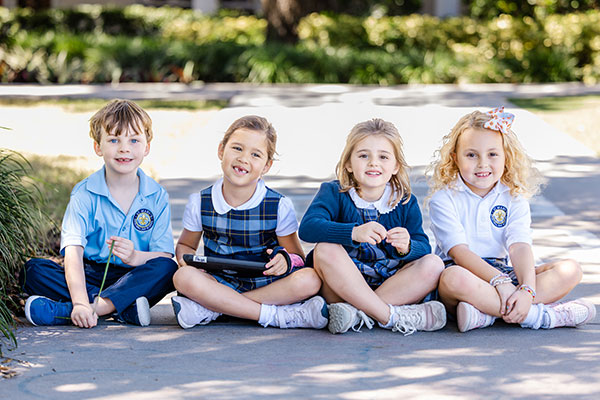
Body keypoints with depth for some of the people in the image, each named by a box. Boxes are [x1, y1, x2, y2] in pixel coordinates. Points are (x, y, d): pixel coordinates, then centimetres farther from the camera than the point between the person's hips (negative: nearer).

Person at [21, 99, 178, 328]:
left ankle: (62, 310, -35)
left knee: (167, 269, -29)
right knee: (34, 270, -23)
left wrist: (135, 257, -29)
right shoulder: (84, 194, -6)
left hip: (133, 279, 1)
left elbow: (165, 256, -5)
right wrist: (80, 301, -37)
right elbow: (73, 251, -20)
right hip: (90, 275, -1)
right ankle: (123, 308, -33)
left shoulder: (157, 196, 1)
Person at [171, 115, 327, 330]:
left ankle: (210, 308, -28)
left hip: (266, 284, 0)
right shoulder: (200, 203, 0)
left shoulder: (279, 206, -3)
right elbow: (185, 245, 14)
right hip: (220, 283, 0)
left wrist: (286, 260, -23)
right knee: (183, 277, -32)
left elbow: (298, 258, 2)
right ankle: (278, 316, -30)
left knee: (310, 280, -31)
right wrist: (186, 258, -10)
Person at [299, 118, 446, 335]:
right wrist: (353, 232, -39)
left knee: (433, 265, -20)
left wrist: (407, 247, -30)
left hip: (392, 284, 3)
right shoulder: (334, 193, -3)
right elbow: (307, 227, -23)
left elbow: (424, 249, -5)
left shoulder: (406, 203, 5)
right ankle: (391, 317, -30)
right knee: (325, 249, -29)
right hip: (342, 288, -2)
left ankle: (358, 312, -30)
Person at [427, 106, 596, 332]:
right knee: (453, 278, -41)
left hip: (504, 271, 5)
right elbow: (459, 251, -16)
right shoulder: (444, 199, -4)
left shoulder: (514, 198, 6)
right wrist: (500, 281, -29)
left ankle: (486, 311, -31)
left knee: (571, 270, -13)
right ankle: (541, 315, -32)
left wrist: (527, 289, -27)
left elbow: (520, 246, -8)